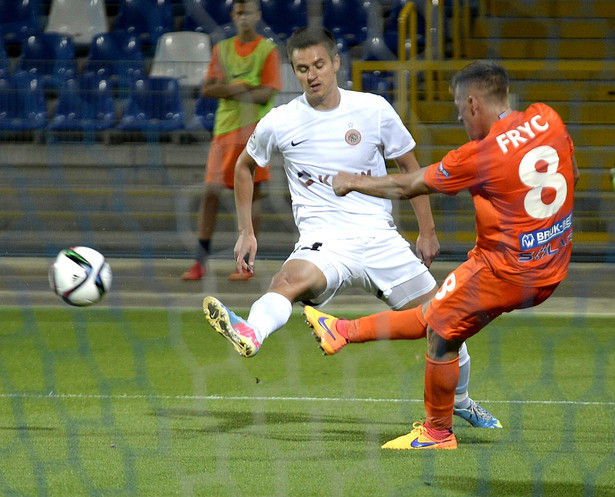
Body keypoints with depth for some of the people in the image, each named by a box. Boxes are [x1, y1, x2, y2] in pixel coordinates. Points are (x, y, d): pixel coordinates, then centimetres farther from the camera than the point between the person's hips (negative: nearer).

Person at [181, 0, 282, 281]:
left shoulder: (267, 50, 0)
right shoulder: (222, 49, 11)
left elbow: (267, 94, -9)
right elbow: (206, 89, 4)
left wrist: (227, 89, -12)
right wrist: (238, 88, -13)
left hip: (254, 131, -3)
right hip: (225, 129, 3)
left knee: (251, 194, -1)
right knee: (211, 192, -4)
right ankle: (200, 262, -2)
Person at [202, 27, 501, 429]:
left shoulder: (374, 110, 1)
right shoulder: (280, 123, 1)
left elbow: (410, 167, 13)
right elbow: (245, 166, 19)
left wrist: (428, 231, 11)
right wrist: (246, 232, 13)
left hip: (380, 238, 2)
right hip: (323, 242, -2)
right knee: (290, 279, -37)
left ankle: (460, 401, 27)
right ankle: (249, 334, -68)